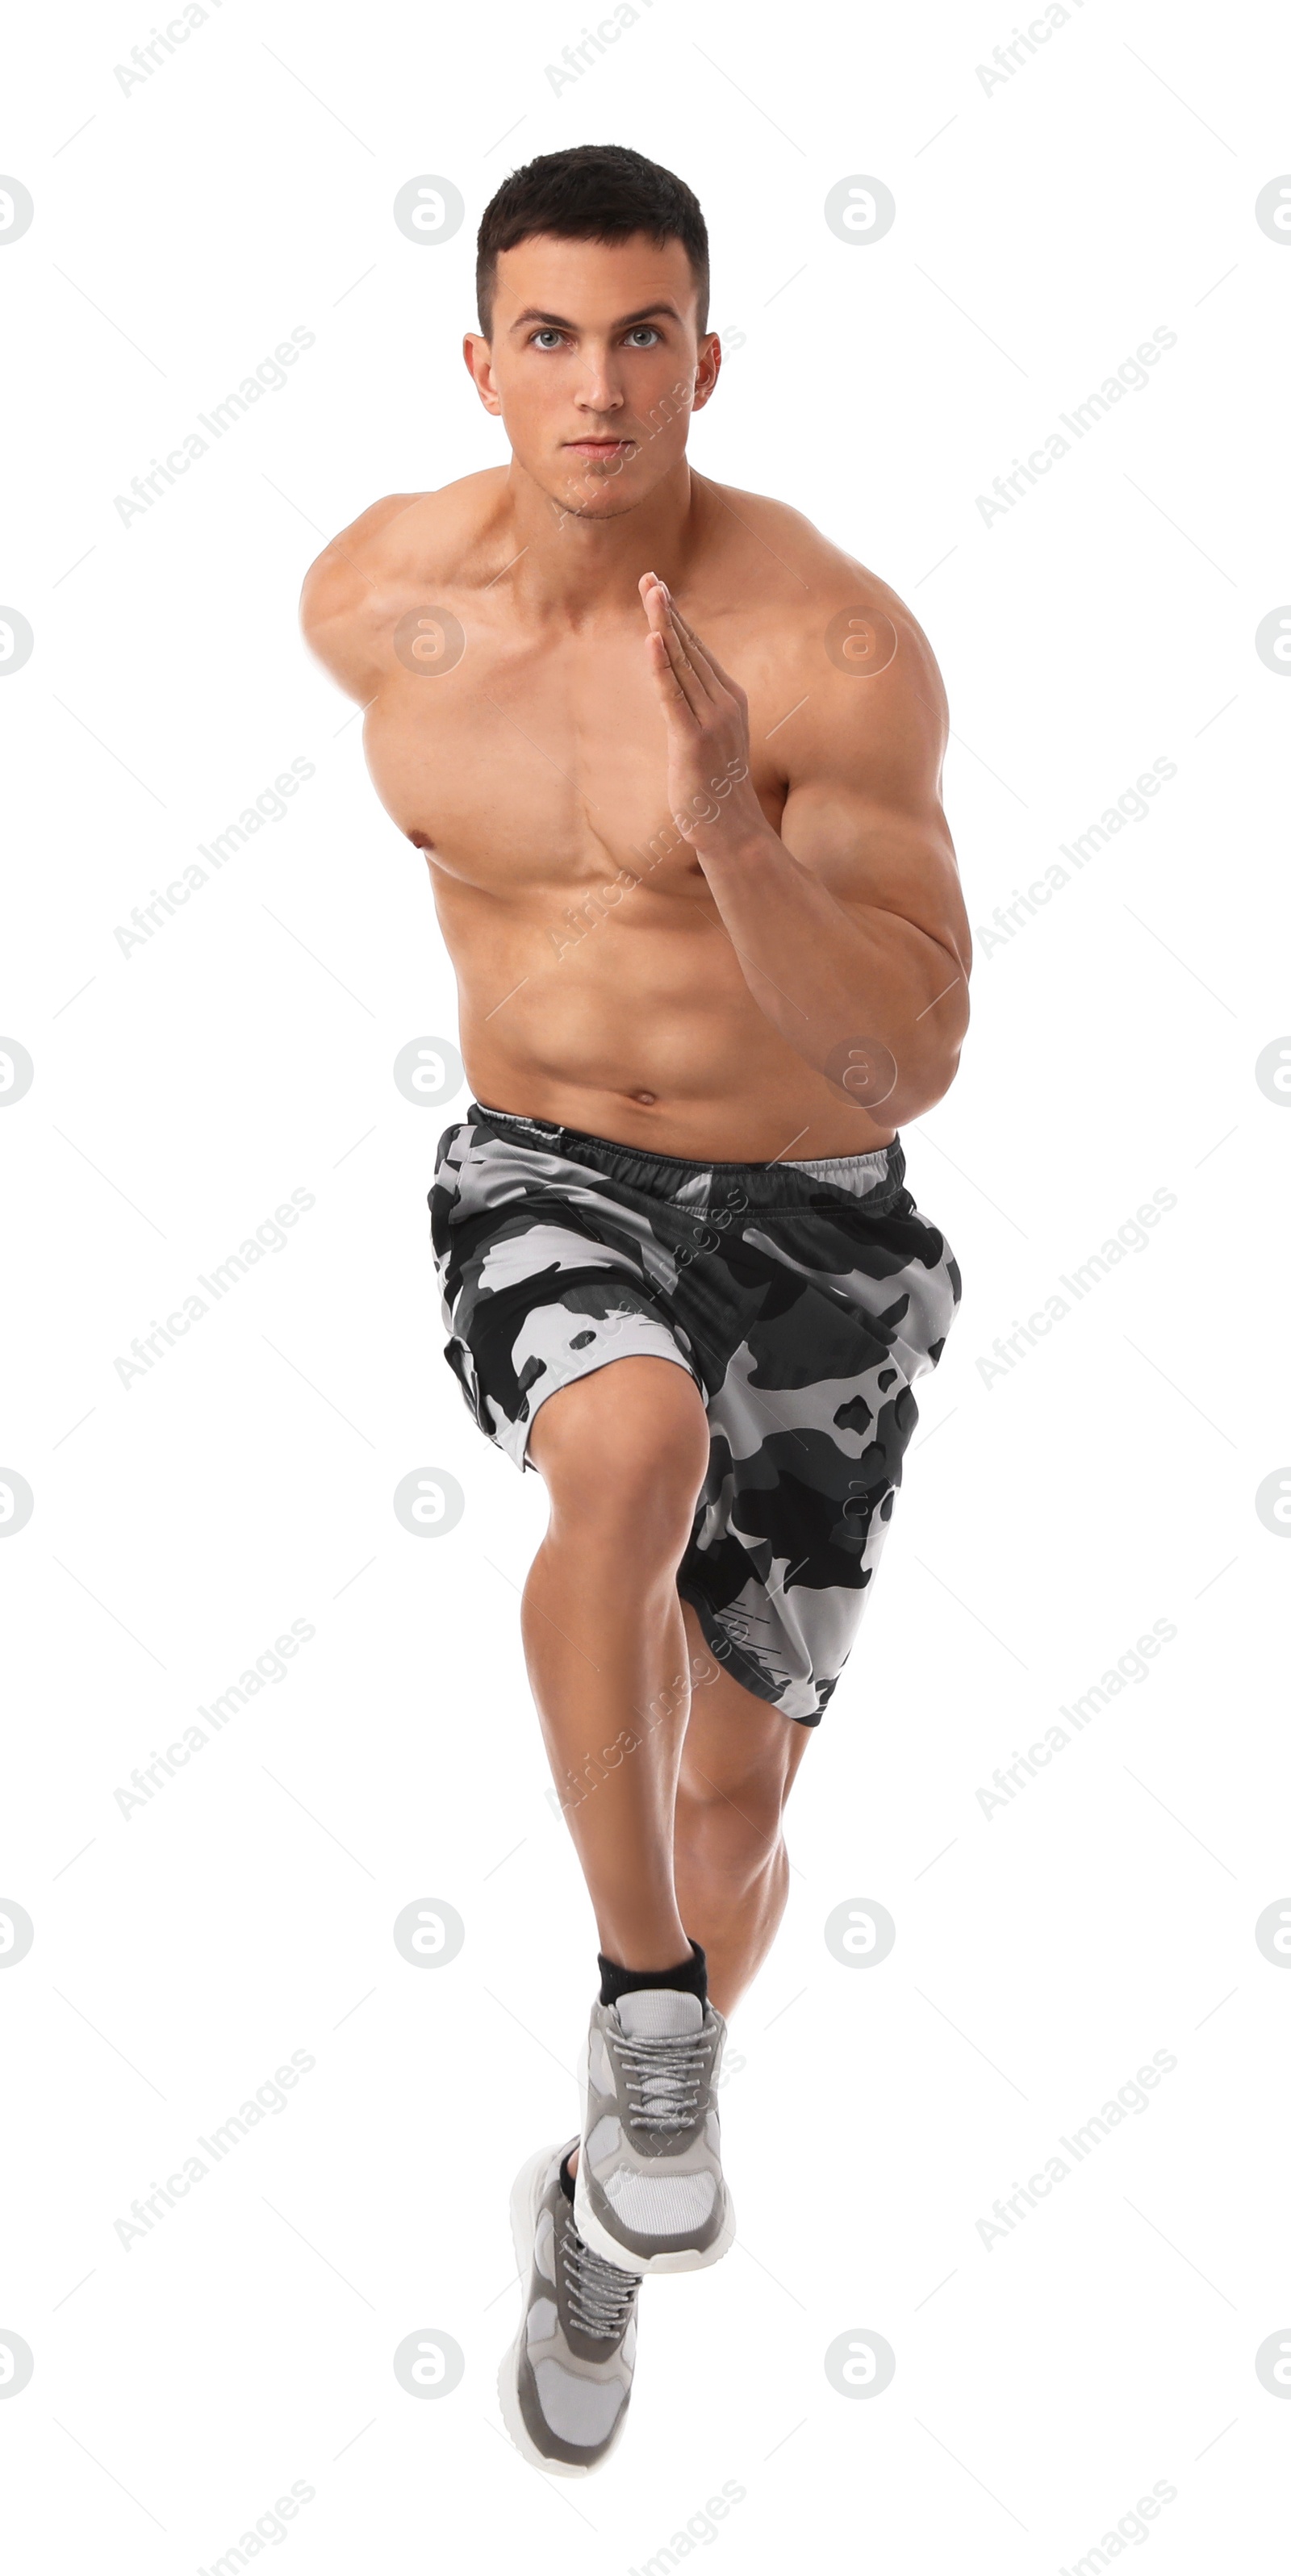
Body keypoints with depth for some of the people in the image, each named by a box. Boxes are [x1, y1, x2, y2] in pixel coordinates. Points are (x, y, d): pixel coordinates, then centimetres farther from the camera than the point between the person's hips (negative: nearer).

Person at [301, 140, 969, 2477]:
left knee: (735, 1792, 9)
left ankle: (606, 2204, 38)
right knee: (630, 1459, -36)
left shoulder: (839, 647, -21)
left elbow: (911, 1063, -25)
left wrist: (728, 827, -41)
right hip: (542, 1190, 1)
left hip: (805, 1232, 0)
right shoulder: (370, 597, -9)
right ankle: (654, 2019, -17)